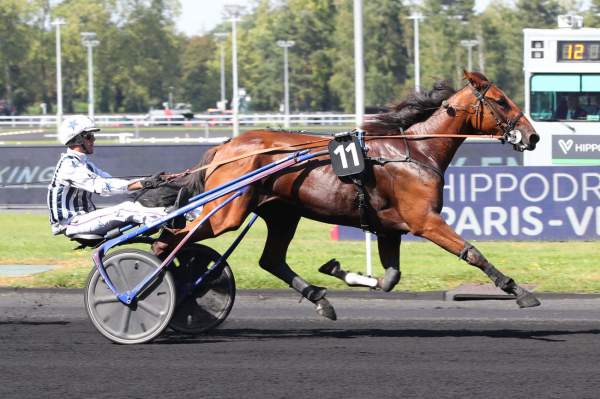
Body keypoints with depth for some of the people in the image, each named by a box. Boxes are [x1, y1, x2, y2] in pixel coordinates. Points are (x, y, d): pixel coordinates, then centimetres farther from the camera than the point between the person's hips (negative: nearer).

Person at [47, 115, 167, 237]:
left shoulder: (85, 163, 16)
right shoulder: (68, 165, -16)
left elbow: (111, 181, 8)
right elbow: (101, 186, -25)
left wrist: (147, 181, -5)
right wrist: (143, 184, -28)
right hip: (70, 224, -9)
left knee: (129, 207, -7)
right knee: (123, 211, -25)